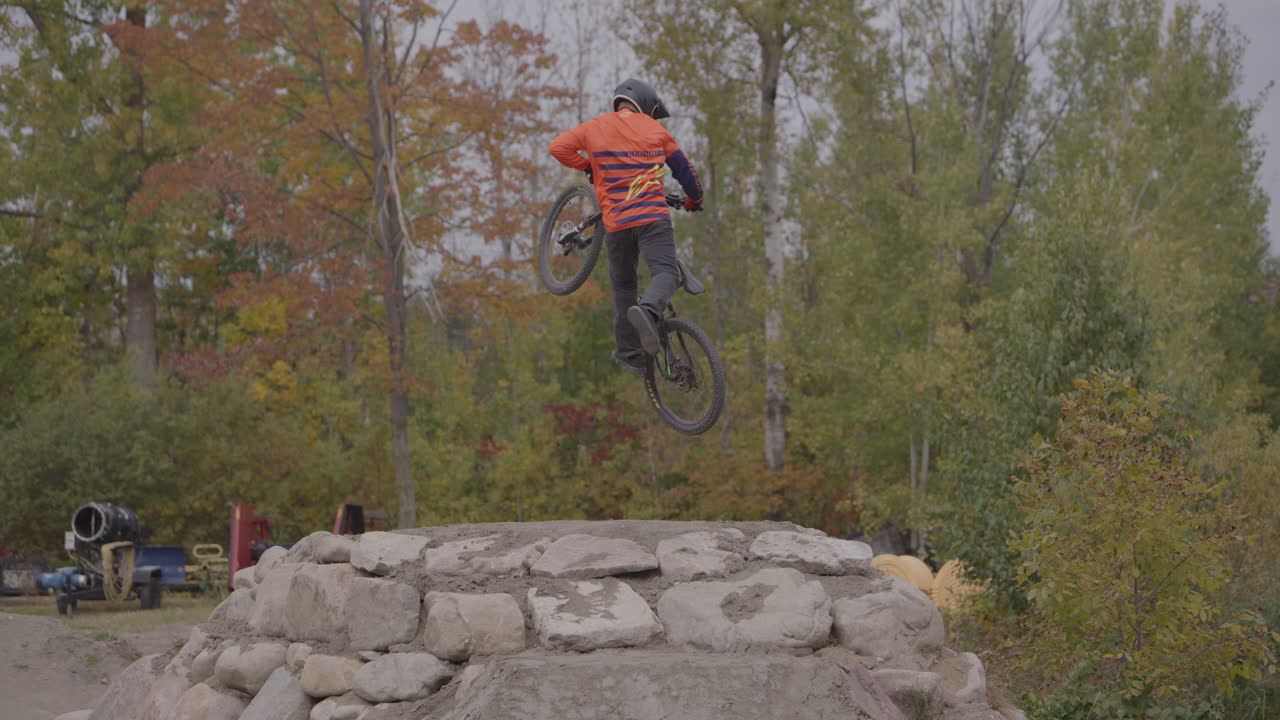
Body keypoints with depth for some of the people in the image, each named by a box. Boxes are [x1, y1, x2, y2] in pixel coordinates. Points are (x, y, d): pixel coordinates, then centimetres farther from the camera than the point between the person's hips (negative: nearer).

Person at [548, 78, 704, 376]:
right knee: (665, 272, -7)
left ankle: (629, 352, 15)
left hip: (616, 222, 2)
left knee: (623, 284, 15)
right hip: (653, 217, -2)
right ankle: (649, 310, -39)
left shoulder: (594, 128, 10)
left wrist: (588, 167, 20)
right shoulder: (655, 130, 11)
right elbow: (684, 169, 19)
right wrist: (694, 200, 37)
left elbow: (558, 147, 6)